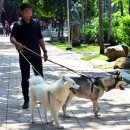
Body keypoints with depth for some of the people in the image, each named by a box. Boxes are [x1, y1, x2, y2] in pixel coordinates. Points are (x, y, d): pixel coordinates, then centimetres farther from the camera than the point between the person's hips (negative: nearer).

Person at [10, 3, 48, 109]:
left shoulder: (35, 24, 8)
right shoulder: (18, 25, -4)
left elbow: (40, 38, 14)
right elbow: (12, 38, -17)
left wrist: (44, 51, 8)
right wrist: (17, 43, -39)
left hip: (36, 53, 3)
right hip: (24, 55, -3)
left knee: (40, 76, 8)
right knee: (25, 78, 3)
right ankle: (26, 100, 10)